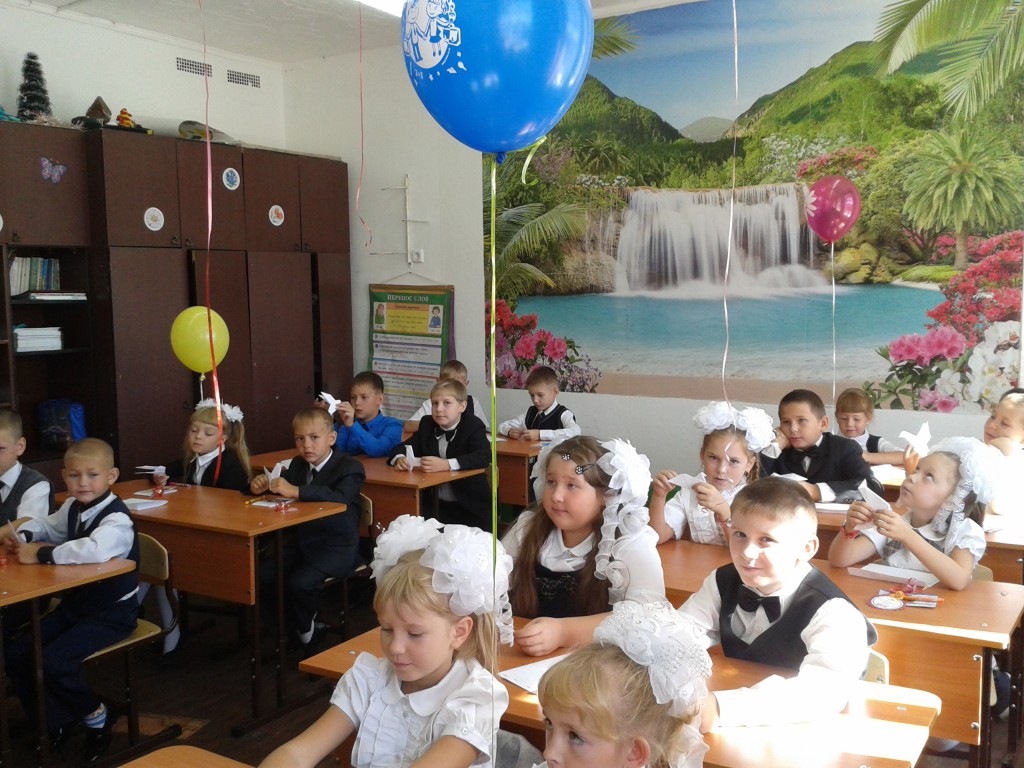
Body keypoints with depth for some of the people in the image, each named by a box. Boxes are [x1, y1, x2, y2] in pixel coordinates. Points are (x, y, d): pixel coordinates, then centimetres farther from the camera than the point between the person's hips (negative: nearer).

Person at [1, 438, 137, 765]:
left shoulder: (116, 519, -25)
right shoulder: (72, 508, 3)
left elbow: (94, 550, -46)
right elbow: (46, 526, 22)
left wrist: (41, 553, -36)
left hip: (112, 610, -9)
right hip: (75, 603, 9)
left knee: (54, 661, -23)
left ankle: (96, 715, 5)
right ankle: (52, 722, 21)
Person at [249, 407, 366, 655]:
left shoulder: (349, 467, -11)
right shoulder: (297, 465, 12)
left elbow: (338, 497, -31)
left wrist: (296, 491, -41)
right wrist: (259, 485, -14)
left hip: (336, 547, -7)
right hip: (301, 540, 7)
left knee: (299, 582, -28)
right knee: (262, 574, -13)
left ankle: (306, 631, 5)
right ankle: (304, 628, 9)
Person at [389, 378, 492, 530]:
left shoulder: (473, 426, -9)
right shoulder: (427, 424, 5)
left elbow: (484, 457, -25)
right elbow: (403, 448, 5)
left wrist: (446, 464, -37)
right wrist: (400, 459, -20)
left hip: (470, 507, -4)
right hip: (435, 505, 4)